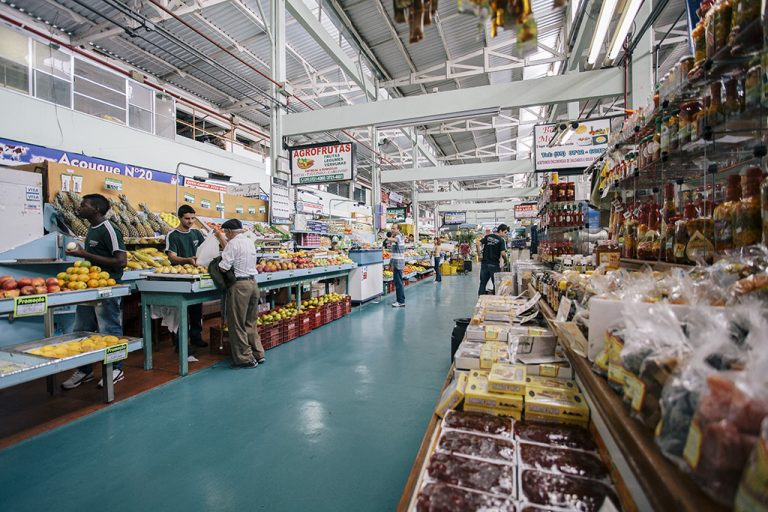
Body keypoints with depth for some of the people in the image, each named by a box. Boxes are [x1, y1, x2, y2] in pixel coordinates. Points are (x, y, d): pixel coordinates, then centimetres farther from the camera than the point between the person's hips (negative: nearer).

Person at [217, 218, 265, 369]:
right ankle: (258, 354, 21)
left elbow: (223, 267, -15)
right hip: (253, 283, 8)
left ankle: (245, 359, 8)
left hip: (240, 285, -8)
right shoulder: (249, 242, 14)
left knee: (237, 324, 3)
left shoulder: (233, 243, -11)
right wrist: (223, 240, 33)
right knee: (251, 322, 17)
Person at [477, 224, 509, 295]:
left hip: (484, 263, 4)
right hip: (494, 264, -4)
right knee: (496, 284, 8)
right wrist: (506, 259, 3)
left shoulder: (487, 236, 7)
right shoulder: (501, 240, -7)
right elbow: (503, 253, -16)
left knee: (483, 283, 11)